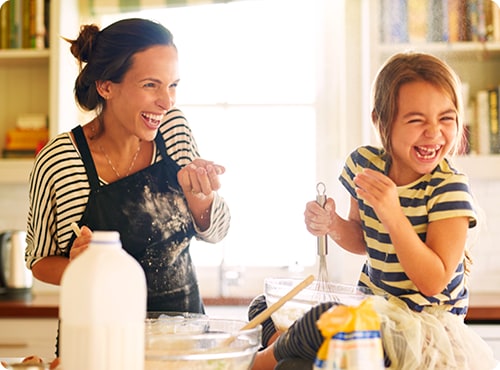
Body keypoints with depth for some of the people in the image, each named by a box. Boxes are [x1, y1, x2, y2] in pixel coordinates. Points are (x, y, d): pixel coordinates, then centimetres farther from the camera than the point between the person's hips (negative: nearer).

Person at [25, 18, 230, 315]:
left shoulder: (174, 127, -1)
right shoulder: (57, 162, -12)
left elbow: (215, 233, 7)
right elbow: (40, 260, 2)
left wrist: (197, 192, -12)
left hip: (184, 322, 2)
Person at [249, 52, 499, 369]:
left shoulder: (450, 189, -18)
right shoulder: (364, 163, -3)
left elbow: (433, 283, -22)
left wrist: (393, 215, -32)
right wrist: (333, 226, -9)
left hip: (425, 320, -6)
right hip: (372, 304, 6)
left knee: (325, 320, -28)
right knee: (264, 308, -3)